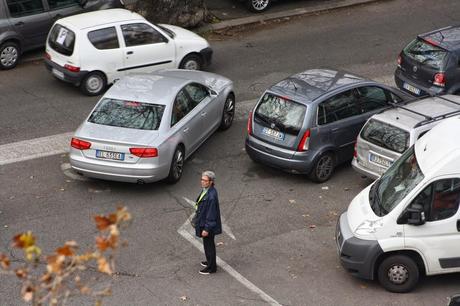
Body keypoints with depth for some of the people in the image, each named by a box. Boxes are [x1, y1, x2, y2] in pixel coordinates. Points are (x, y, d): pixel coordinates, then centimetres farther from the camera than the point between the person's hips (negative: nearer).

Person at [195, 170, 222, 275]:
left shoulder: (211, 196, -31)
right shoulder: (206, 190, -2)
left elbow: (211, 214, -26)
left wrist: (206, 229, -21)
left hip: (208, 224, -9)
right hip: (204, 222, 9)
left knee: (209, 245, 7)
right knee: (209, 244, 25)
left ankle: (211, 267, 23)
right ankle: (210, 261, 44)